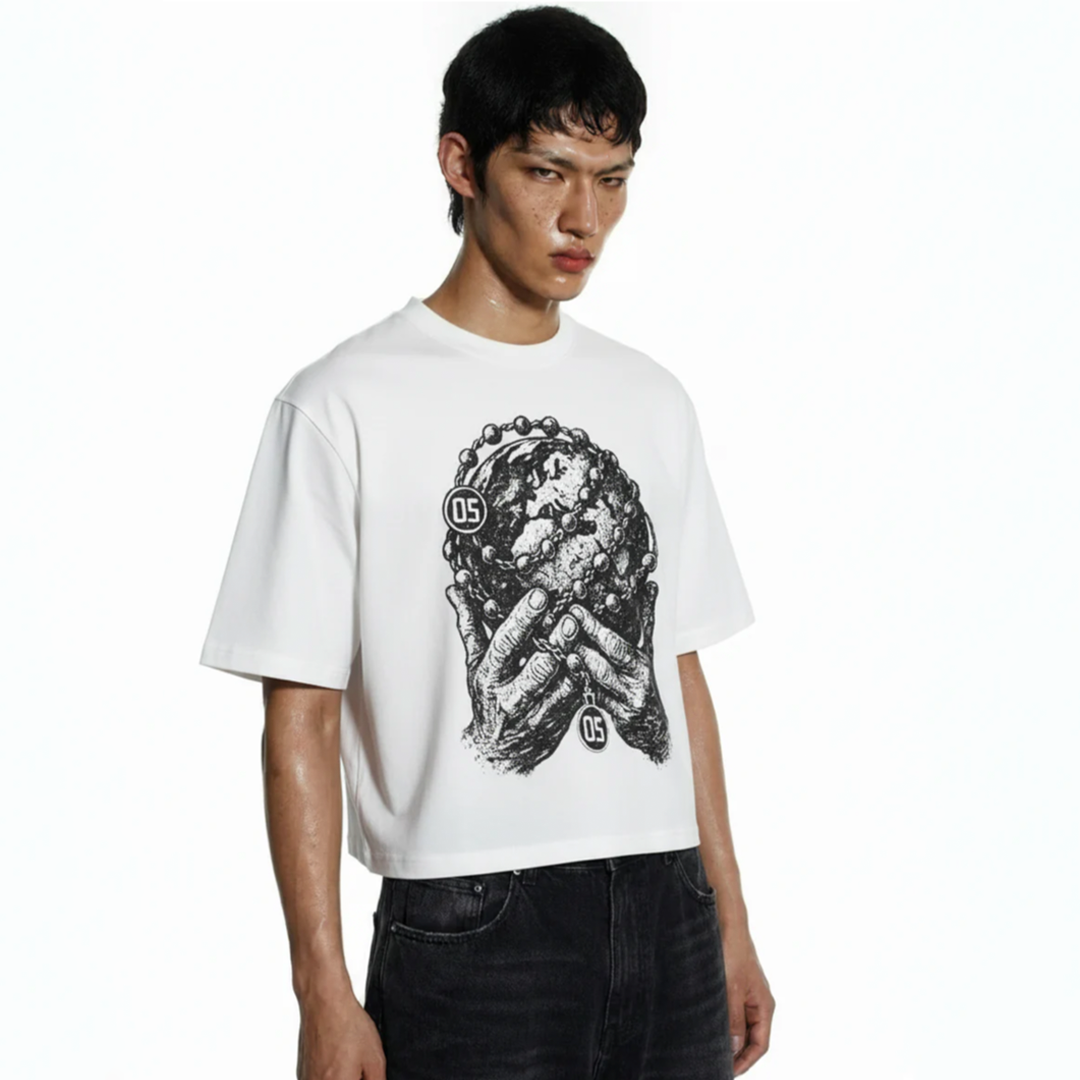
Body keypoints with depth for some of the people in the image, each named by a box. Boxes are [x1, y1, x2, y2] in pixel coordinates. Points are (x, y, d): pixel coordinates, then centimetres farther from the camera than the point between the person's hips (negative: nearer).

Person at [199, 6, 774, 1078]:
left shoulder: (652, 402, 11)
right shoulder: (344, 405, -6)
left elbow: (679, 671, 14)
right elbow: (300, 717, -7)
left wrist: (730, 930, 13)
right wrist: (325, 994, -11)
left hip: (666, 921, 5)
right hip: (470, 935, -5)